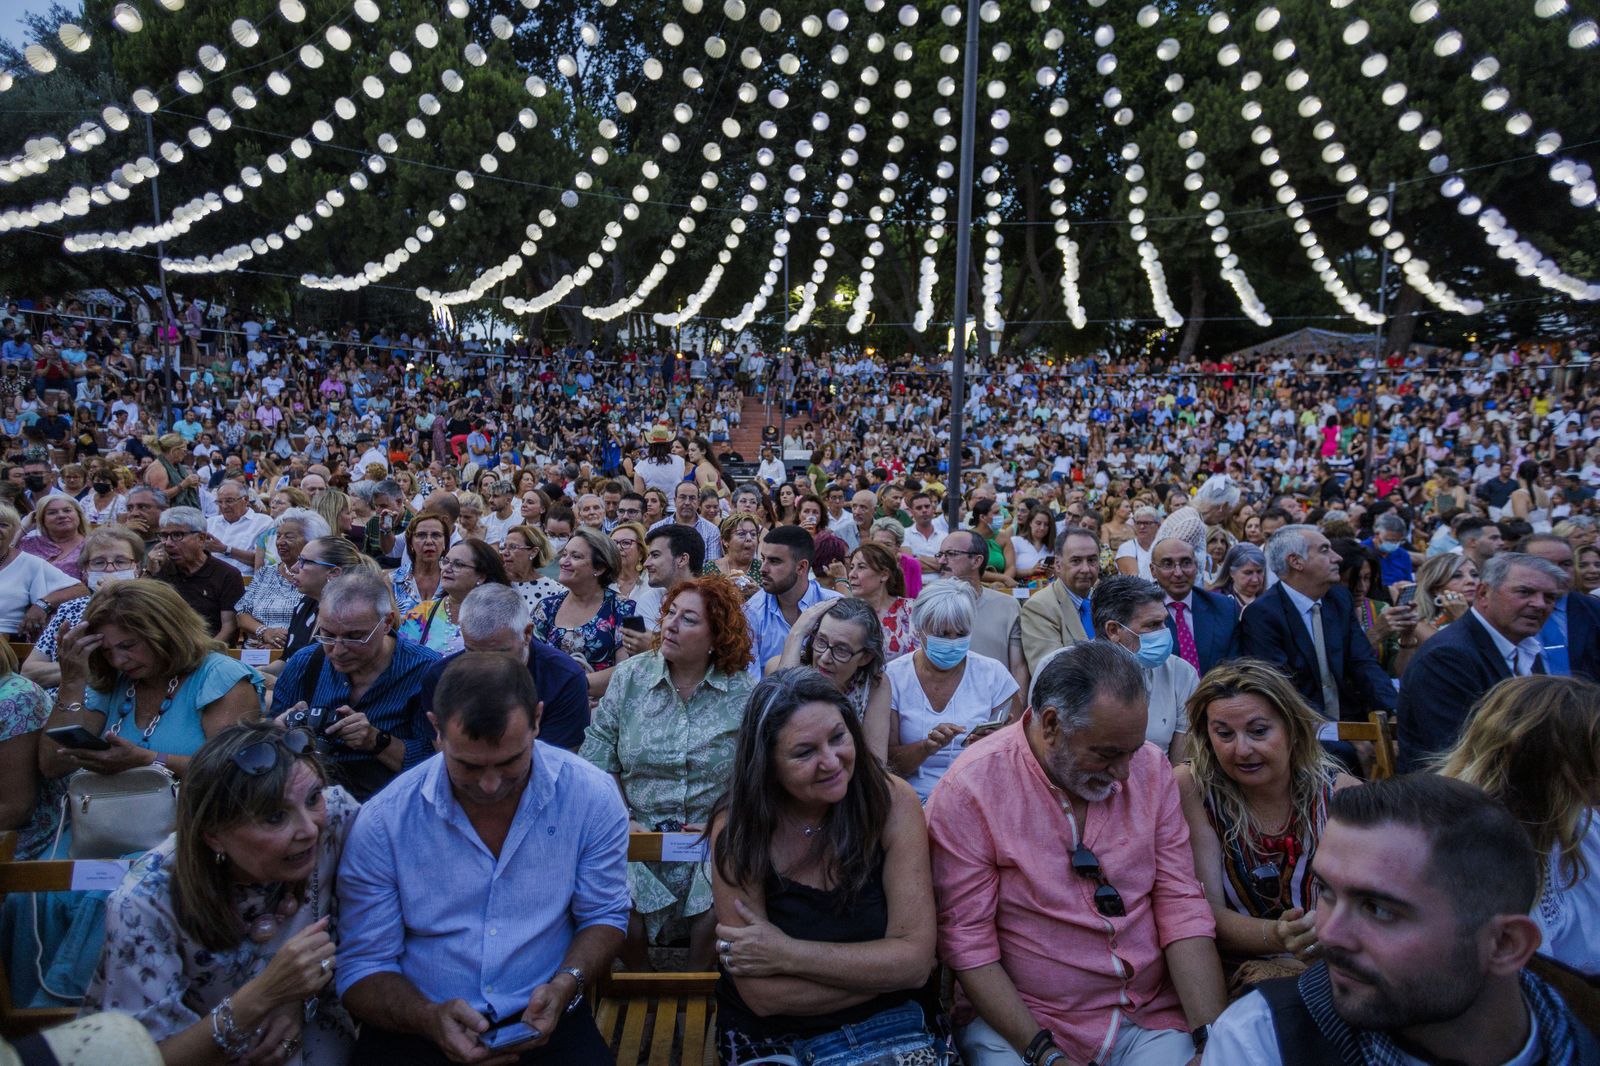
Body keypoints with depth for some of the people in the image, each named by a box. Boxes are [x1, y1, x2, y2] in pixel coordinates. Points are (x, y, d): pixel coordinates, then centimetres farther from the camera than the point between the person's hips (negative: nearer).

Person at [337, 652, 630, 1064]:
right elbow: (362, 968, -5)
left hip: (542, 1020, 0)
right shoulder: (381, 824, -13)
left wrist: (566, 984, -17)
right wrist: (430, 1017, -23)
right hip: (417, 1027, 0)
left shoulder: (593, 798, -11)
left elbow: (604, 915, 1)